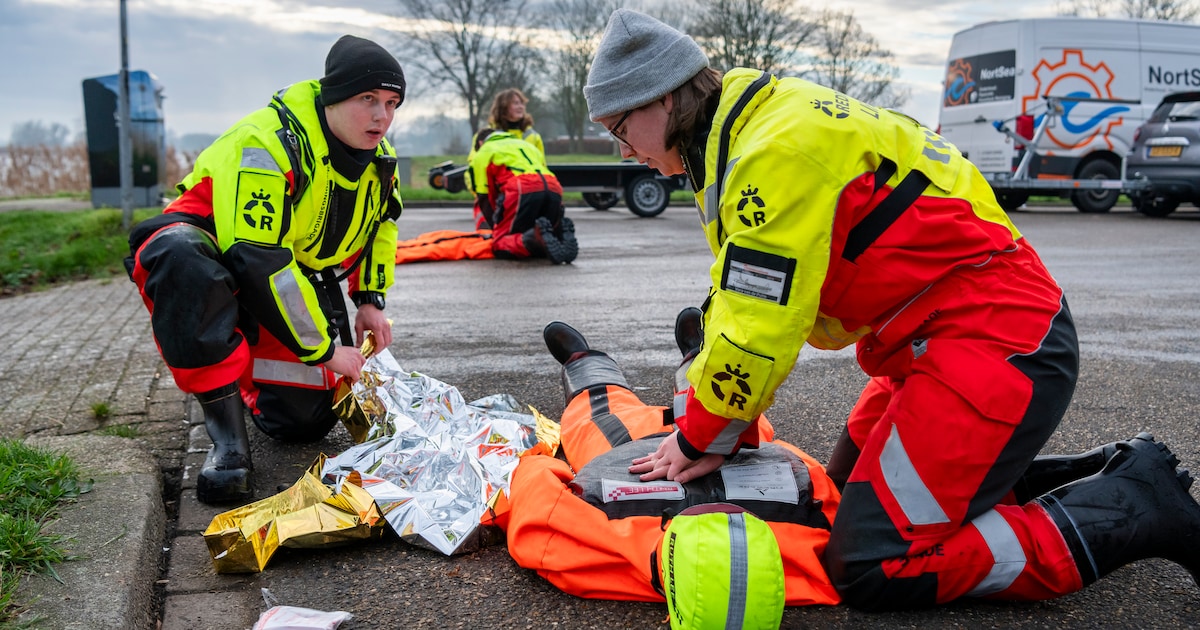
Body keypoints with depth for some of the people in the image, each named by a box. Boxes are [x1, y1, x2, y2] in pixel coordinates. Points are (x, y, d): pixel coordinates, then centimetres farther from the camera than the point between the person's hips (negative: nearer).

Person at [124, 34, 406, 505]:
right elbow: (260, 263, -34)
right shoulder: (270, 145, -30)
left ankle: (247, 375, 33)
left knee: (306, 421, -3)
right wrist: (323, 349, -26)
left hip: (301, 276, 6)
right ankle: (227, 433, -32)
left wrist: (370, 299, 6)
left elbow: (382, 222, 17)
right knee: (179, 256, -44)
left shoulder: (377, 156, -5)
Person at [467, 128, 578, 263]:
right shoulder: (525, 144, 42)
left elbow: (484, 198, 16)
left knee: (500, 244, 0)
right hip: (554, 189, 5)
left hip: (522, 190, -5)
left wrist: (496, 227, 22)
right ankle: (562, 234, -13)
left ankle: (534, 237, -31)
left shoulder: (483, 152, 25)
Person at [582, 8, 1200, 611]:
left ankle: (1138, 504, -3)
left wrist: (699, 438, -5)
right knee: (850, 486, 20)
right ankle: (1103, 474, 21)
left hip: (994, 336, -11)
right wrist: (711, 434, 6)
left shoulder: (778, 148, -21)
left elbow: (757, 334, -21)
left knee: (871, 566, -13)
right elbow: (736, 303, 12)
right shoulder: (735, 142, 12)